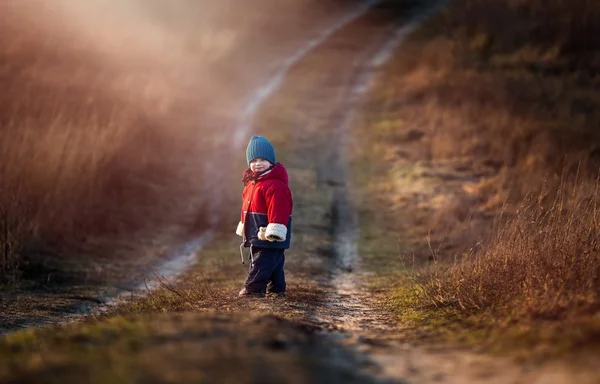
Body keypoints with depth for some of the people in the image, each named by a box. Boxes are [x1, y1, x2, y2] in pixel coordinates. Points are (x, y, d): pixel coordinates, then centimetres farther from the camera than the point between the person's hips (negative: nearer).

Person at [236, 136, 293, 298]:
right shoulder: (252, 182, 15)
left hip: (270, 236, -10)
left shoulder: (276, 185, -18)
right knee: (274, 263, 17)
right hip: (256, 235, 10)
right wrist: (243, 227, 27)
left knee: (261, 263, -10)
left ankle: (254, 287, -10)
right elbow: (247, 208, 24)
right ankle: (277, 288, 24)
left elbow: (279, 210, -25)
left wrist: (273, 232, -28)